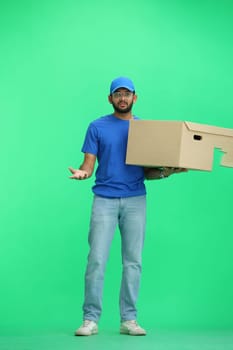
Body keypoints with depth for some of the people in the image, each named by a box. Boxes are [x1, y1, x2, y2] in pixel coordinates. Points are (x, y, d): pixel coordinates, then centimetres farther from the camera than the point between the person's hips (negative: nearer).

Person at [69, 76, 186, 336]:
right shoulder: (97, 127, 7)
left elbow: (147, 171, 12)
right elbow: (89, 164, 2)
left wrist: (165, 172, -8)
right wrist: (82, 172, -21)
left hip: (135, 200, 2)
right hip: (104, 199, -1)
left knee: (133, 260, 2)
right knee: (96, 259, -6)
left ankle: (129, 319, 9)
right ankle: (90, 319, 2)